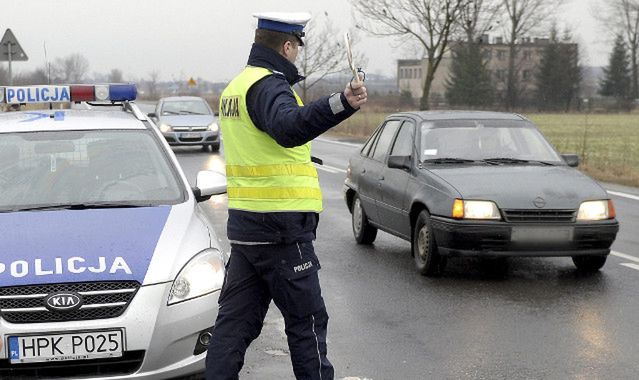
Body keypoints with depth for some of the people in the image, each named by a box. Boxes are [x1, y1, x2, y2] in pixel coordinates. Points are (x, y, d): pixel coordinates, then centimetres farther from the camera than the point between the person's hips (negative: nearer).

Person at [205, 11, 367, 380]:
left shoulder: (236, 86, 15)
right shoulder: (269, 85, -16)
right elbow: (289, 127, -38)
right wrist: (341, 104, -53)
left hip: (245, 225, 9)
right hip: (281, 229, -9)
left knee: (236, 319, 10)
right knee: (308, 321, 2)